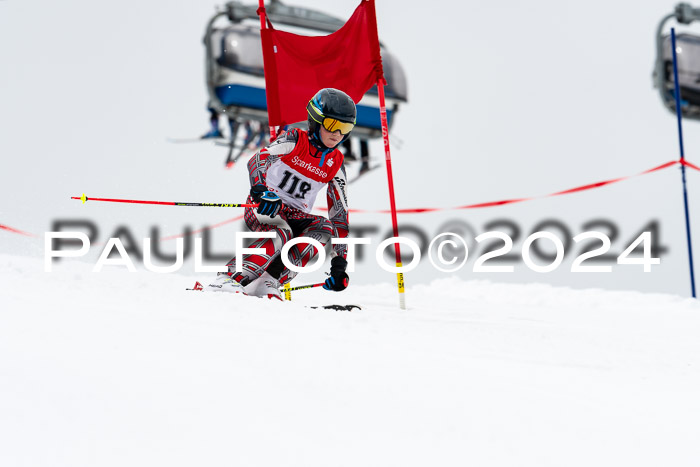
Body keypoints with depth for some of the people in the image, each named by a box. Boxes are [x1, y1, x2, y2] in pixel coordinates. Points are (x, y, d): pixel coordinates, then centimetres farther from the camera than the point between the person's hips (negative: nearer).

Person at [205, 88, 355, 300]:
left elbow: (340, 215, 6)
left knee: (325, 228, -26)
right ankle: (230, 278, -39)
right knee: (281, 233, -36)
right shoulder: (295, 140, -7)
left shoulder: (335, 165, 6)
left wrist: (340, 262, -2)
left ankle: (266, 283, -31)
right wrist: (262, 192, -45)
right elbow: (257, 160, -23)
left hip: (295, 217, 5)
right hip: (263, 208, -5)